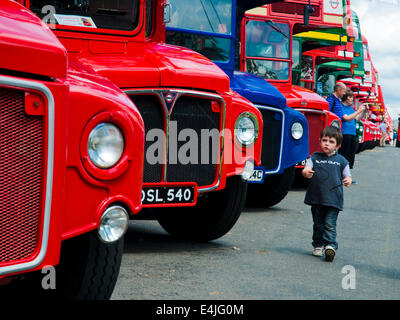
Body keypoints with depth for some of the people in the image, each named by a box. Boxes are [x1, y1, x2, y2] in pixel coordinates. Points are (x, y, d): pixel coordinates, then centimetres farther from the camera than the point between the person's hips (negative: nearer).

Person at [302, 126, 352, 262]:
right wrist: (306, 173, -29)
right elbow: (306, 169, -5)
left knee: (330, 224, -9)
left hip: (333, 199, -2)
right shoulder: (314, 158, 6)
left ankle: (330, 245, -9)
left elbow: (347, 176, 12)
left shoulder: (341, 160, 6)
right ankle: (318, 245, 22)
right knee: (318, 224, 11)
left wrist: (347, 181, -12)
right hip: (316, 198, 2)